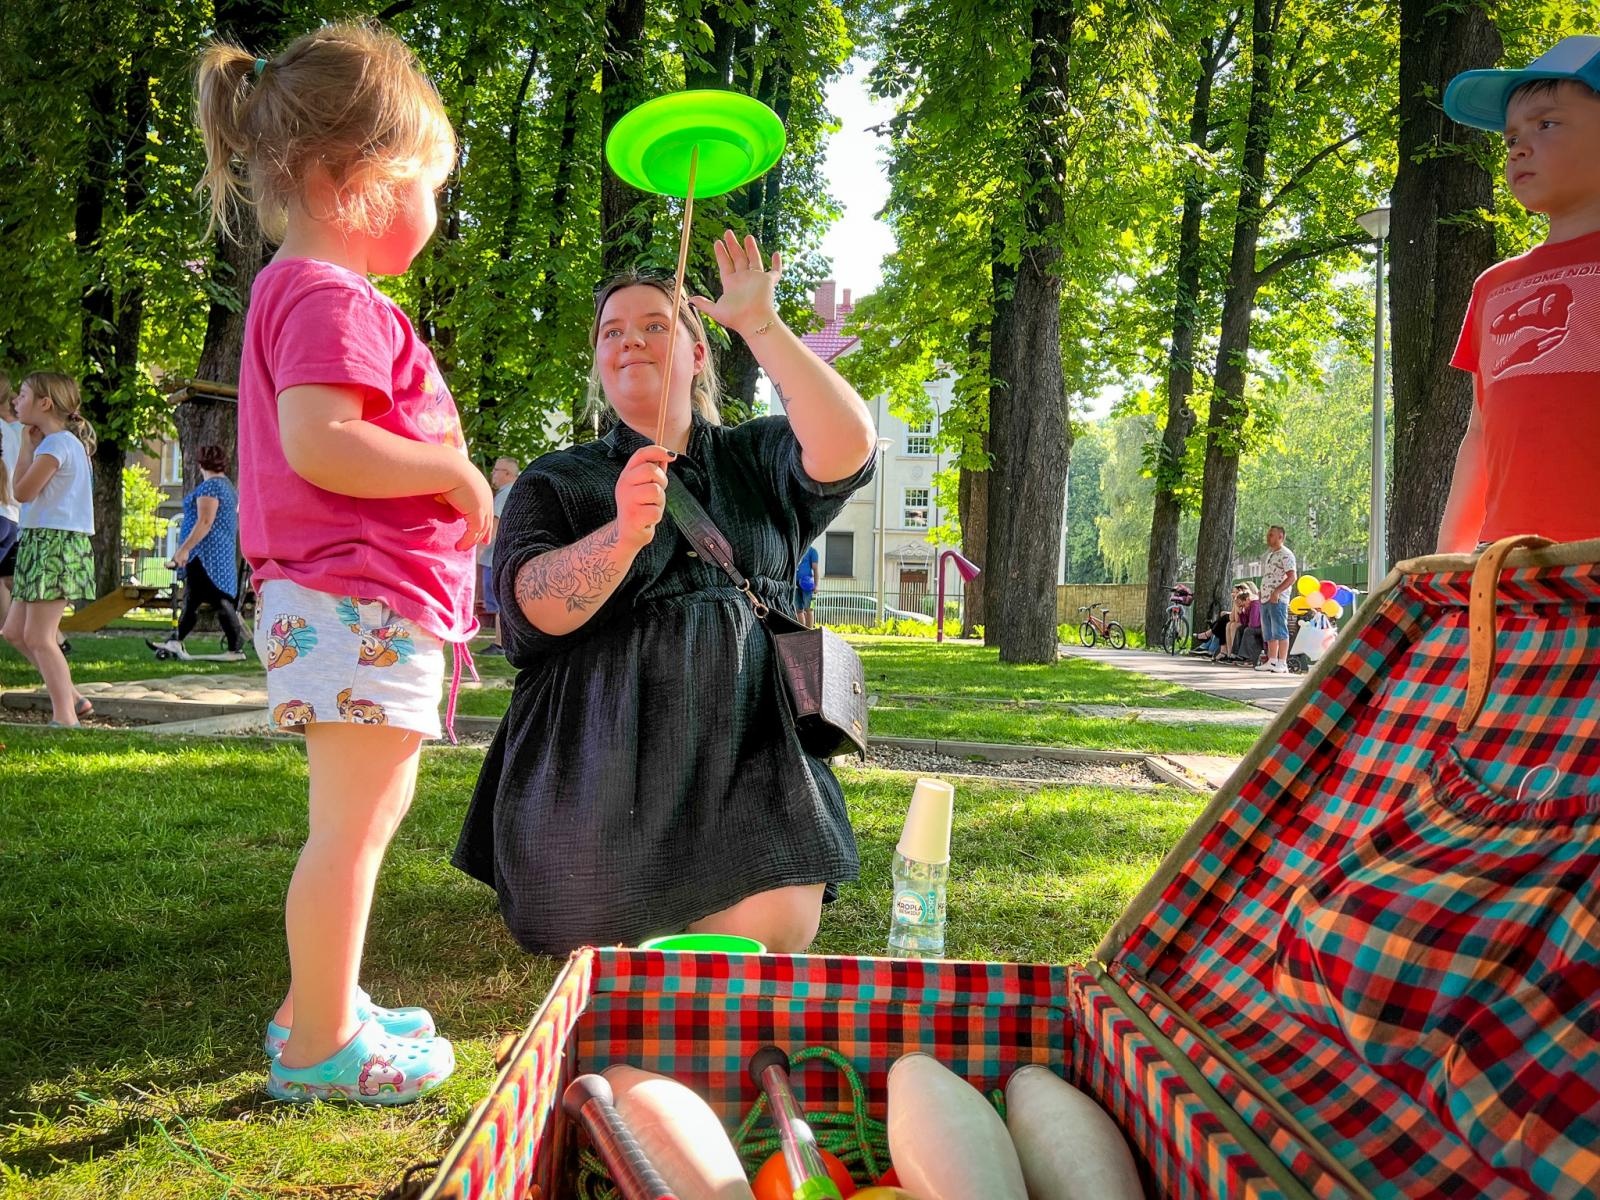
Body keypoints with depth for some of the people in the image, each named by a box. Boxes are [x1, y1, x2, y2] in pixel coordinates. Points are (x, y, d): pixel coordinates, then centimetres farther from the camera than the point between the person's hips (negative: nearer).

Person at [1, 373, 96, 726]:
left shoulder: (56, 443, -13)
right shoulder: (65, 442, 18)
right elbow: (29, 491, 14)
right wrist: (32, 443, 10)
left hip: (56, 543, -10)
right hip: (41, 541, 10)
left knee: (38, 637, -8)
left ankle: (65, 718, -5)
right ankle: (72, 698, 15)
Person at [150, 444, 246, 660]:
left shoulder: (210, 486, -13)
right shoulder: (228, 486, 18)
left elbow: (205, 522, -21)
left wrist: (184, 548, -20)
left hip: (206, 554, -10)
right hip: (222, 553, 10)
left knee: (219, 600, -10)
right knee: (191, 598, 16)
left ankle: (236, 649, -11)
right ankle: (177, 642, 25)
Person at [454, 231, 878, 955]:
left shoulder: (755, 460, 13)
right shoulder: (557, 482, 9)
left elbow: (849, 448, -9)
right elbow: (532, 609, -9)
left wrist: (760, 325, -11)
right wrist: (621, 535, -27)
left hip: (744, 752, 1)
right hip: (607, 761, 0)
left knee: (778, 930, -19)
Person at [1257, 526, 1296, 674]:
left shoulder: (1286, 554, -8)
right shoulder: (1269, 554, 20)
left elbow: (1292, 577, -16)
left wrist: (1276, 591, -22)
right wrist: (1262, 593, 14)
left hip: (1278, 599, -9)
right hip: (1265, 599, 9)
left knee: (1280, 632, -9)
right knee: (1268, 633, 10)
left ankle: (1282, 664, -9)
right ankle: (1272, 661, 15)